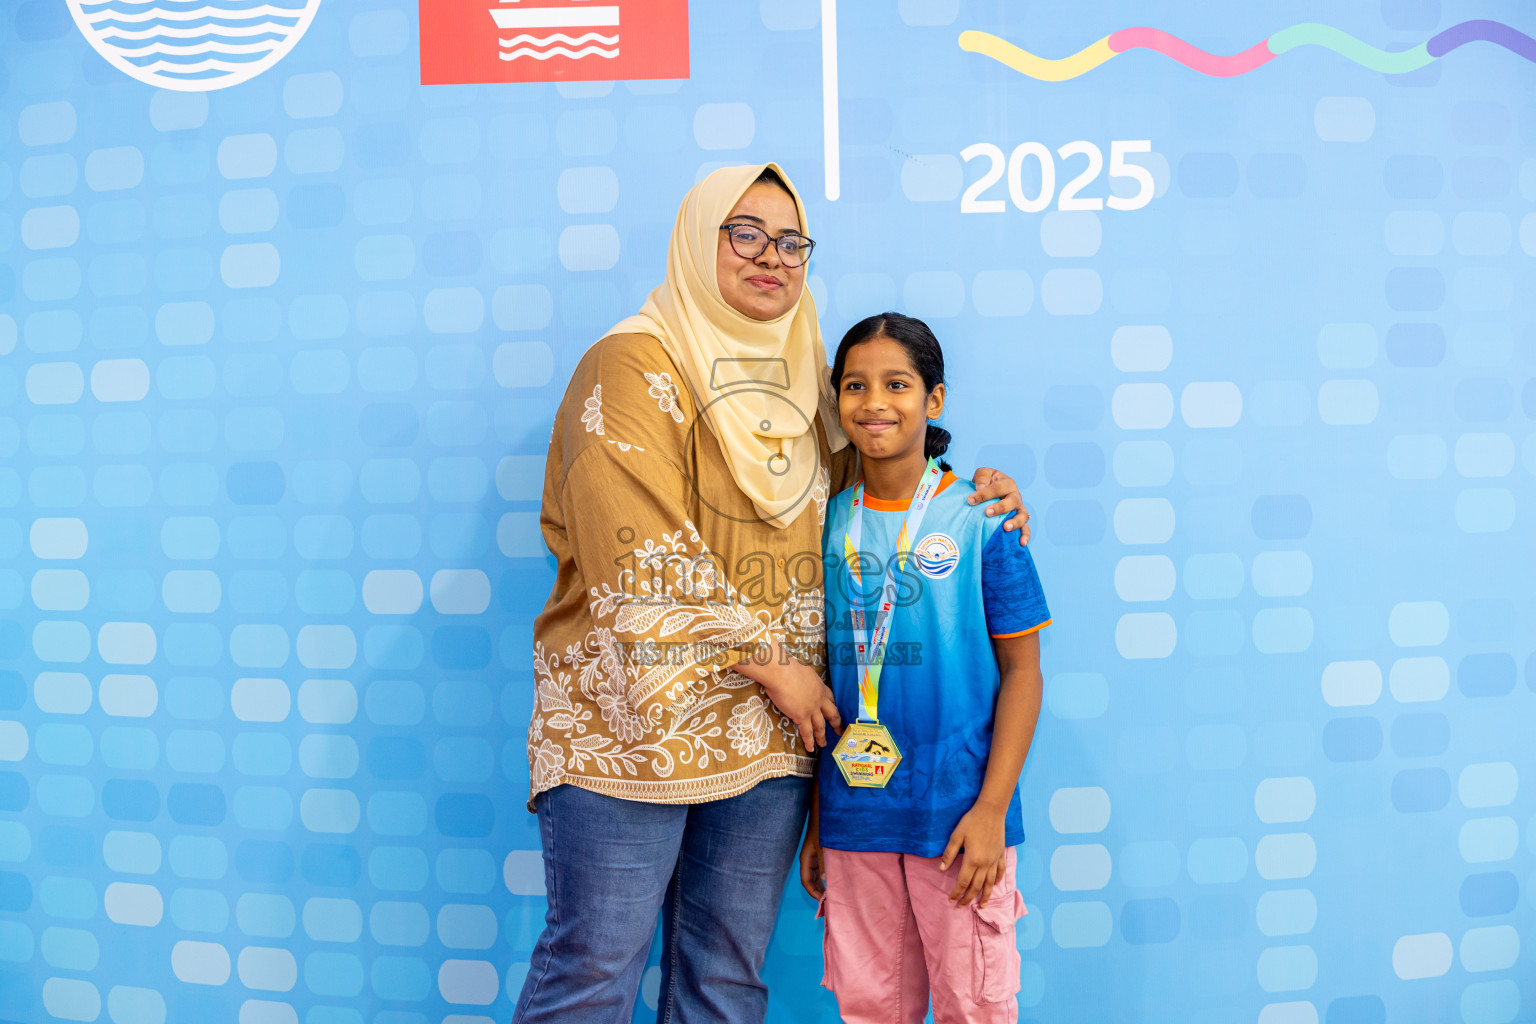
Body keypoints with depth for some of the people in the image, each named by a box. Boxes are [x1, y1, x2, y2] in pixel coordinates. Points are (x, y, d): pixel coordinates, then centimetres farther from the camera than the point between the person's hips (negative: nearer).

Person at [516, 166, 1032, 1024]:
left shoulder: (803, 378, 15)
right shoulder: (635, 363, -7)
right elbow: (649, 564, -16)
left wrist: (964, 489, 10)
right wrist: (771, 662, -13)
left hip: (770, 730, 6)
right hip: (634, 722, -6)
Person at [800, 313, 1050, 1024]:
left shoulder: (981, 519, -7)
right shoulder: (827, 524, 3)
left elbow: (1021, 671, -4)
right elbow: (820, 676, 9)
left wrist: (991, 810, -10)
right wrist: (815, 821, 10)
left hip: (957, 814, -3)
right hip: (853, 815, 3)